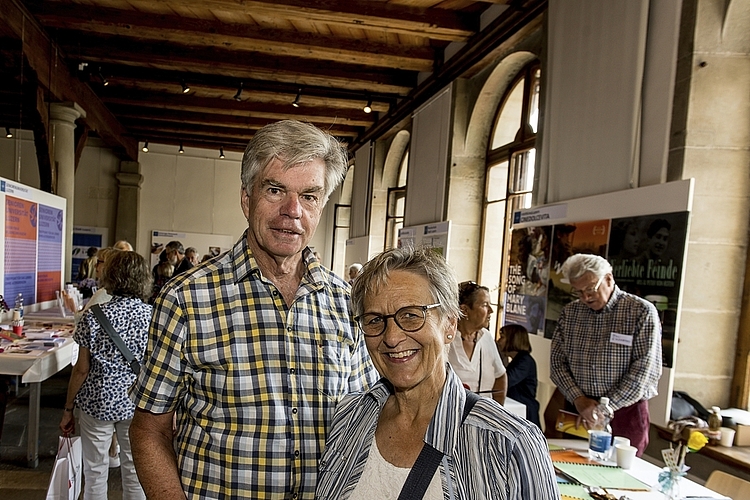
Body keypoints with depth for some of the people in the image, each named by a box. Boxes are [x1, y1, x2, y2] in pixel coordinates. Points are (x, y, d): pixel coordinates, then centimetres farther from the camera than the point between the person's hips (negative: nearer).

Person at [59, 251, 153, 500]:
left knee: (95, 472, 14)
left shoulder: (94, 316, -11)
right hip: (137, 404, 1)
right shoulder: (152, 316, -8)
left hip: (98, 402, -1)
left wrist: (68, 409, 5)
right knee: (134, 472, 14)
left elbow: (82, 370, -7)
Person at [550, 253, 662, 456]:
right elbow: (557, 361, 4)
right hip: (577, 410, 3)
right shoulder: (569, 313, 4)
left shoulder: (642, 311, -7)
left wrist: (606, 406, -16)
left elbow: (645, 369, -13)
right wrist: (578, 399, -10)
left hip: (625, 412, -3)